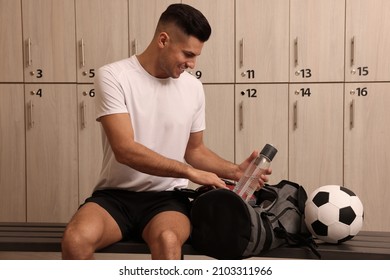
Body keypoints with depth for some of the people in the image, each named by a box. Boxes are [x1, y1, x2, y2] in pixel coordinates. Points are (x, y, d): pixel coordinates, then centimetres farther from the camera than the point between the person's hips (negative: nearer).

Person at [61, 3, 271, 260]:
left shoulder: (193, 87, 5)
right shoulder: (113, 77, -8)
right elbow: (125, 150, -18)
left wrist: (235, 171, 2)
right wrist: (191, 172, -17)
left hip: (166, 198, 2)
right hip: (116, 194, -1)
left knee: (167, 240, -34)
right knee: (76, 238, -33)